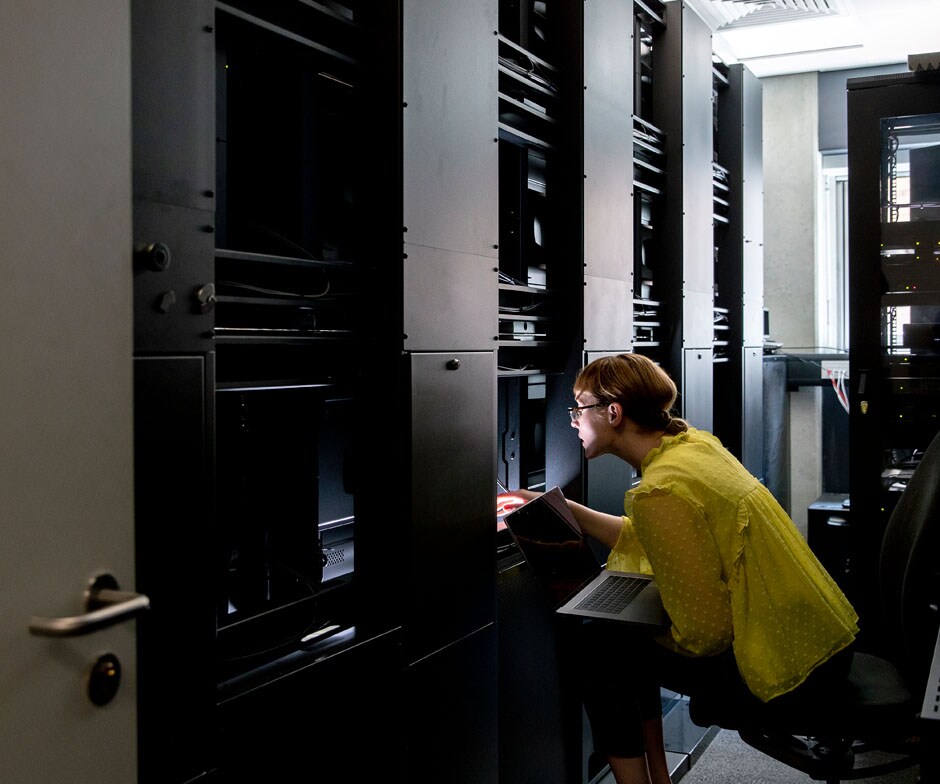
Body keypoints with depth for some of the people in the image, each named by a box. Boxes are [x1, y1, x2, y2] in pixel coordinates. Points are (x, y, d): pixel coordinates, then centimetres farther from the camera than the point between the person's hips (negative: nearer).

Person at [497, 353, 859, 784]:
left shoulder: (660, 492, -23)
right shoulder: (693, 442, 4)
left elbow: (705, 633, -24)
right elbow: (657, 542, 17)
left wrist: (645, 629, -4)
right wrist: (561, 508, 19)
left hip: (794, 667, -9)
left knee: (598, 647, -2)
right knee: (627, 627, 20)